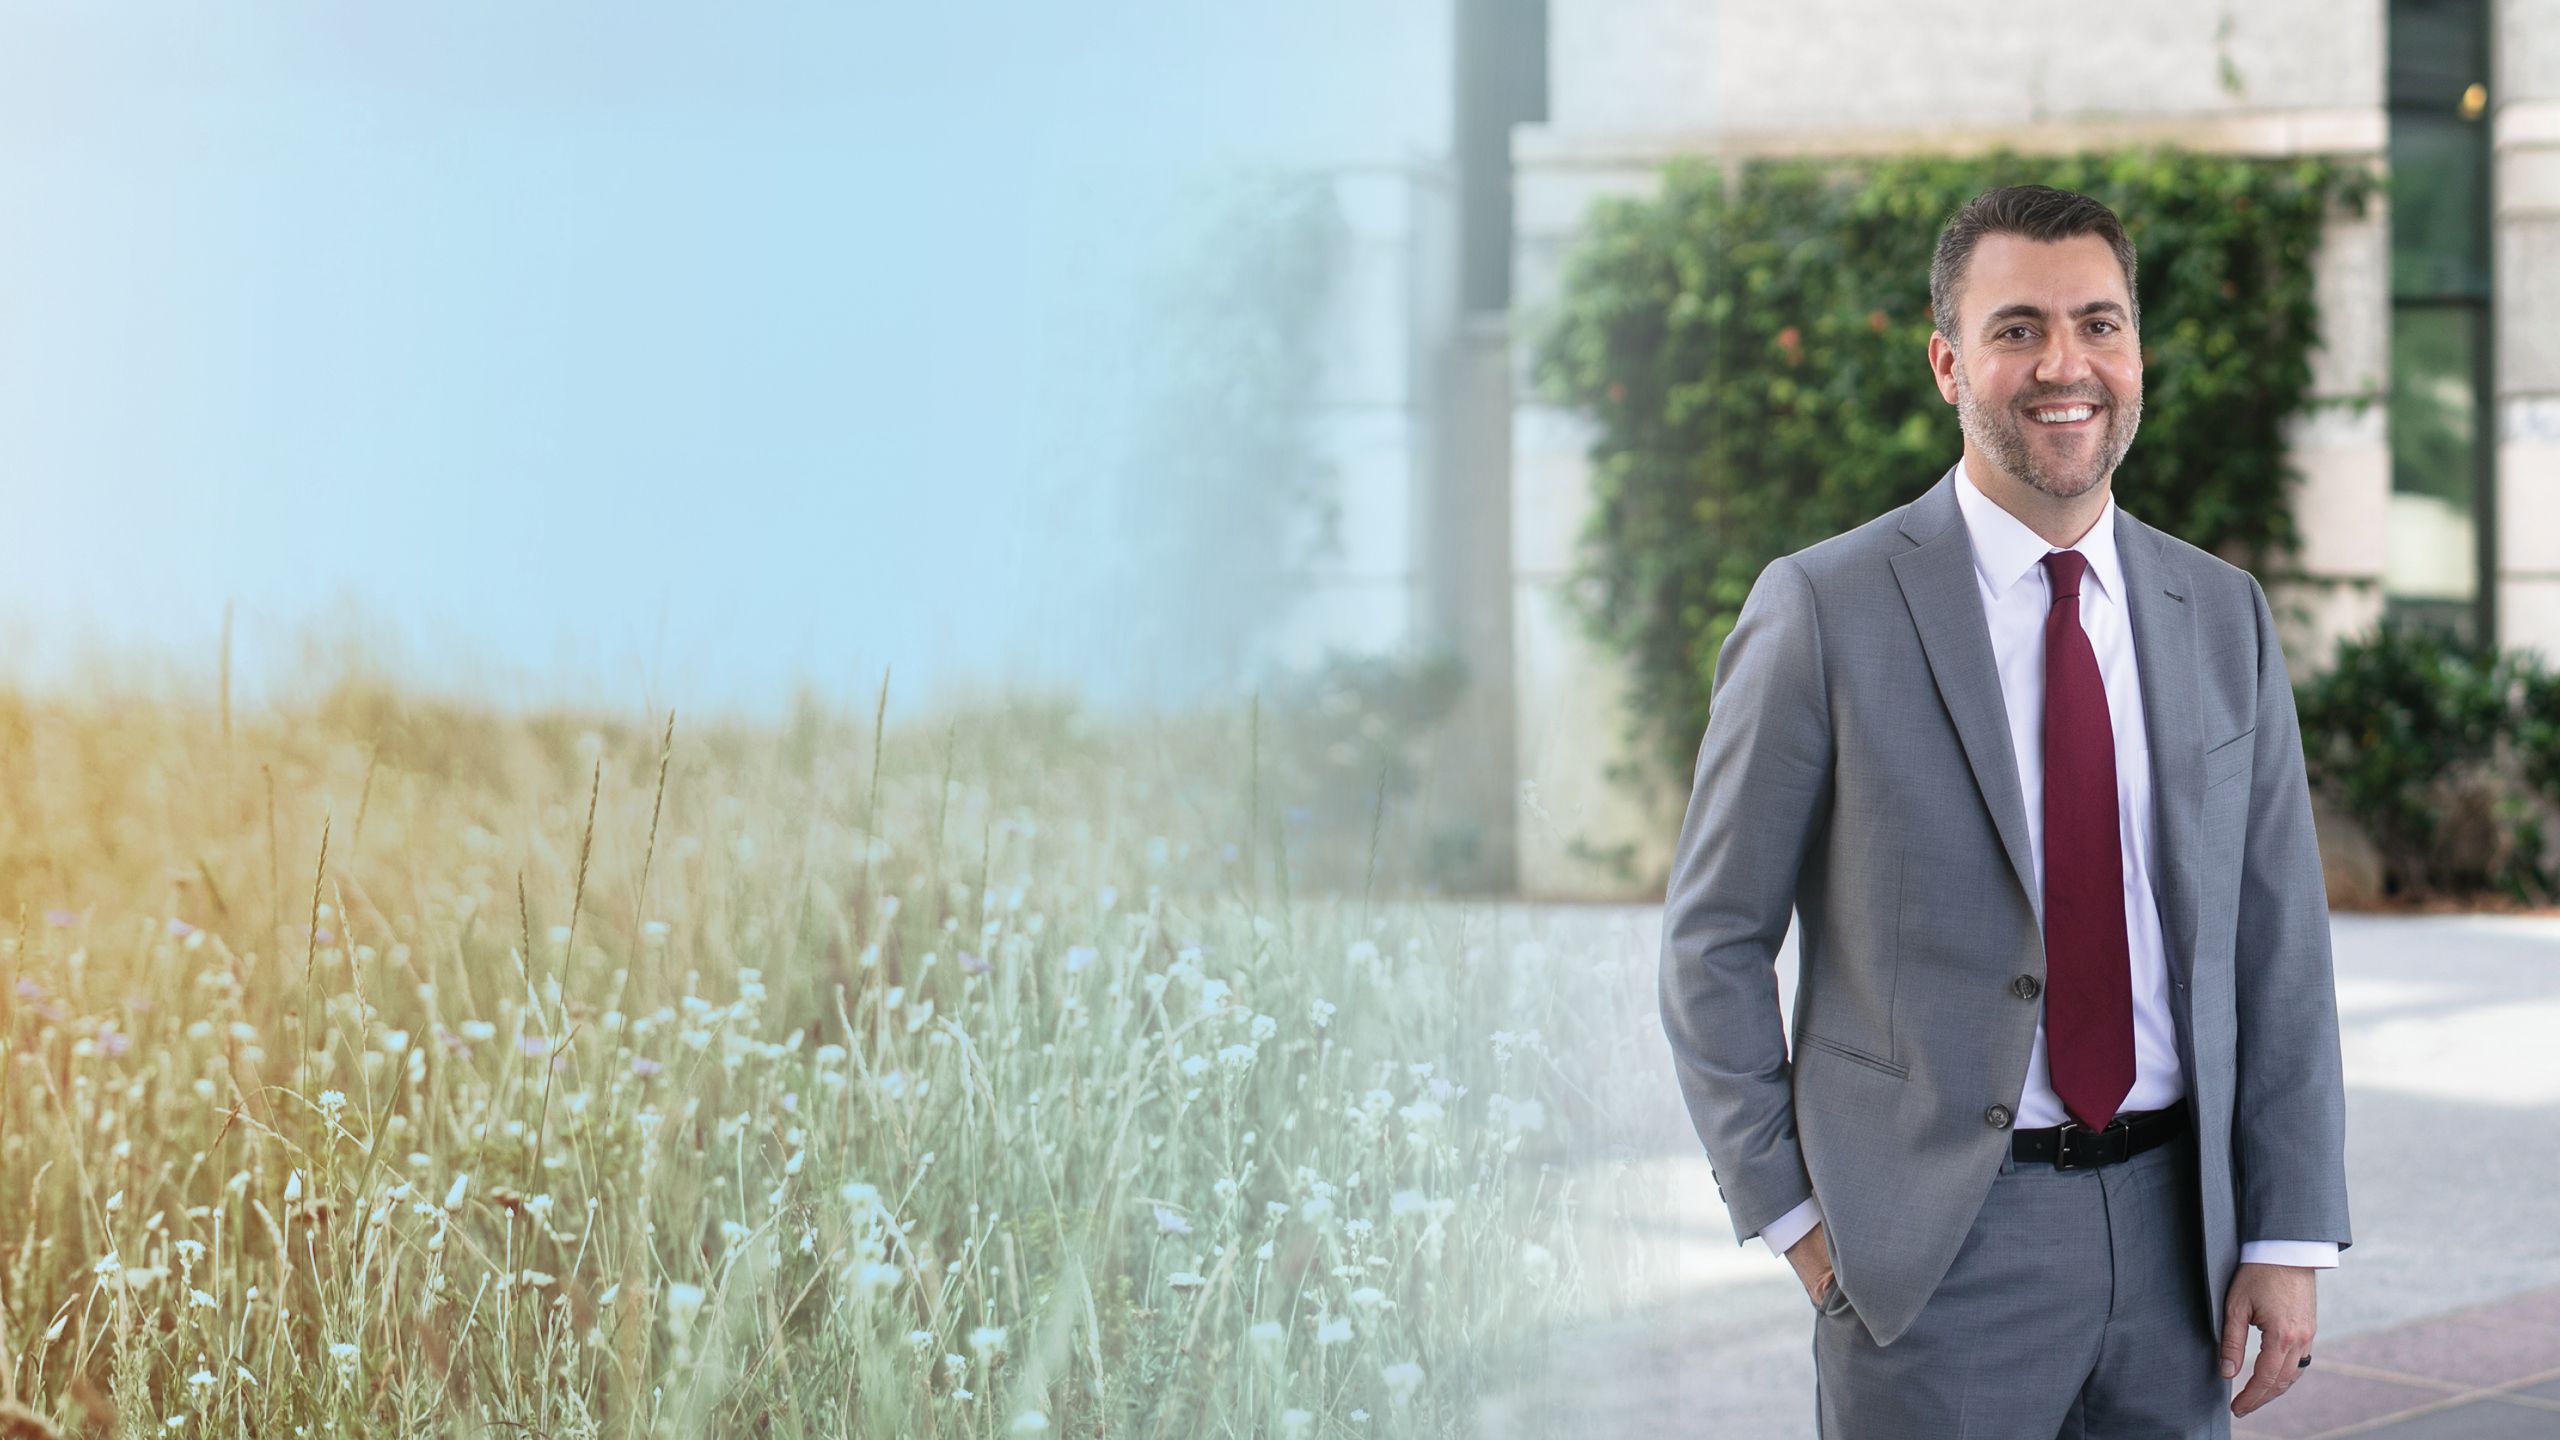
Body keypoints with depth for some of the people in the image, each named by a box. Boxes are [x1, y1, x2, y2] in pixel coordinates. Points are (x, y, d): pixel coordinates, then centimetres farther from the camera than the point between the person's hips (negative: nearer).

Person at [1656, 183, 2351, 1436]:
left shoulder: (2224, 617, 8)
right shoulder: (1824, 611, -4)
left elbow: (2279, 945, 8)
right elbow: (1714, 943, -2)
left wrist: (2288, 1238, 2)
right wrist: (1795, 1217, -6)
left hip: (2173, 1231, 4)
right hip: (1937, 1252, -4)